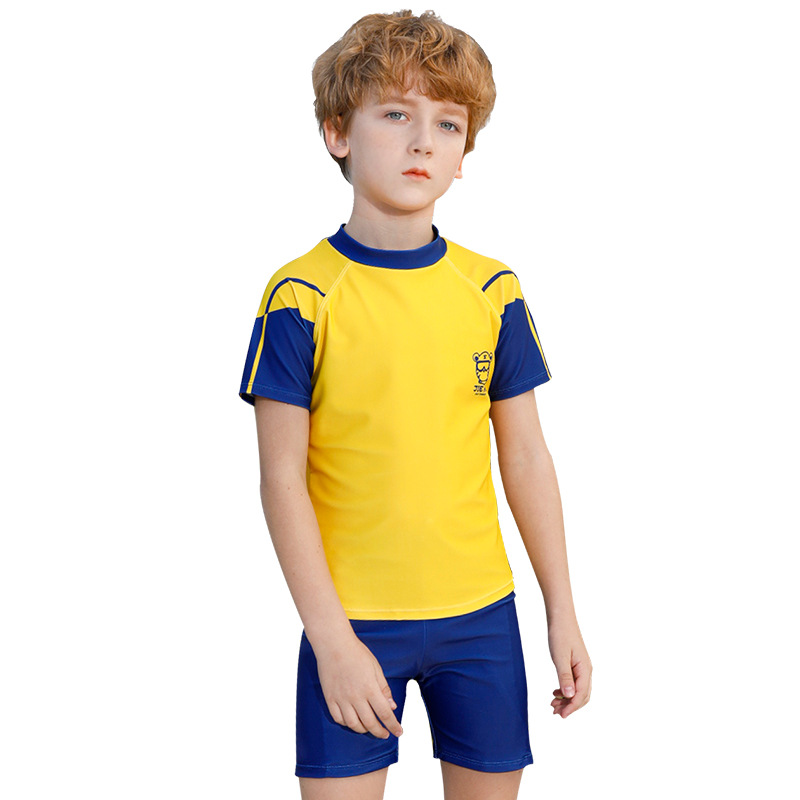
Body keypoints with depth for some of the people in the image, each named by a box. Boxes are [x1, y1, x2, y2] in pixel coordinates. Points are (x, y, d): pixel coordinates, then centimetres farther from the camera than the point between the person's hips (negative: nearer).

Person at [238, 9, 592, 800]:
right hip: (352, 616, -3)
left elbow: (526, 457, 6)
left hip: (479, 613, 3)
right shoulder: (301, 298, -9)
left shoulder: (492, 292, 1)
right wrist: (331, 638, -12)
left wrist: (563, 612, 7)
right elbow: (282, 478, -9)